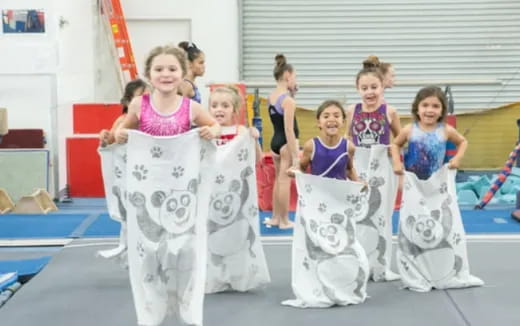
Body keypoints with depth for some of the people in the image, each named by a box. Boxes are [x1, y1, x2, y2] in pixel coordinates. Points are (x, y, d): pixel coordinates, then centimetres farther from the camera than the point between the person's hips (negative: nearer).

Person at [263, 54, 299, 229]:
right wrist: (295, 156, -19)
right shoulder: (288, 100, -17)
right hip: (286, 143, -9)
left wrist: (290, 90, 14)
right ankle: (284, 221, 5)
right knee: (285, 181, -2)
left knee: (278, 179, 18)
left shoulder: (271, 97, 7)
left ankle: (275, 217, 26)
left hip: (275, 142, 9)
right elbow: (289, 130, -20)